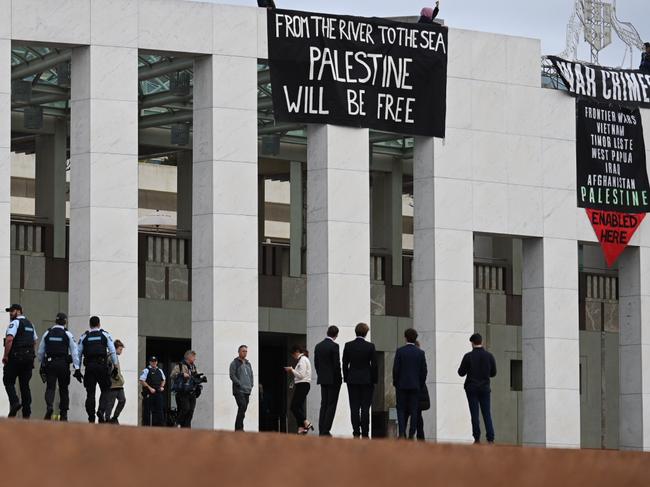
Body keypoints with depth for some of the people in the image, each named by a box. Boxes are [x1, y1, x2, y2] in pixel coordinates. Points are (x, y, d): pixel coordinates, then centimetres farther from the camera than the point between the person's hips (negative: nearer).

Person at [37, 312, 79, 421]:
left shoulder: (47, 334, 5)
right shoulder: (67, 334, -2)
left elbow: (40, 352, 10)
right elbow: (74, 351, -4)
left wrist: (42, 364, 23)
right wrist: (76, 367, -2)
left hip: (50, 363, 1)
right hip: (63, 363, -1)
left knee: (50, 387, -2)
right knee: (63, 389, 9)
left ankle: (49, 406, -29)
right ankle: (63, 415, 11)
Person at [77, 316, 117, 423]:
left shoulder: (84, 336, 13)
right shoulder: (105, 335, 8)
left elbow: (78, 353, 9)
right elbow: (112, 351, 1)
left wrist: (77, 369, 11)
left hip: (89, 366, 2)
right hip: (102, 365, -1)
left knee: (90, 393, 5)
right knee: (105, 390, 8)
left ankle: (91, 418, 1)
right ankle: (101, 411, -15)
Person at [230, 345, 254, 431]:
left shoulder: (248, 364, 19)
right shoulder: (234, 363, -2)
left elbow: (251, 375, 24)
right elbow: (232, 376, -10)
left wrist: (251, 385, 9)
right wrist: (240, 384, -15)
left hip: (247, 391, 7)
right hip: (239, 390, -7)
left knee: (243, 410, 5)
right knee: (242, 408, -19)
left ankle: (238, 428, 10)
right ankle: (239, 428, -20)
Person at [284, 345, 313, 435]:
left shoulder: (302, 360, -10)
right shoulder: (303, 359, 21)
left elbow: (301, 375, -17)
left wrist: (292, 370, -6)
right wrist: (292, 371, 10)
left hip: (302, 385, -10)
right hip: (302, 385, 10)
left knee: (294, 407, -12)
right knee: (299, 407, 6)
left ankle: (306, 423, -15)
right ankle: (301, 428, 3)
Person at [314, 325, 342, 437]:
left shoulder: (318, 346, 8)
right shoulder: (334, 346, -13)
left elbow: (316, 364, 11)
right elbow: (337, 364, -14)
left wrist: (321, 375, 17)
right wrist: (339, 379, -5)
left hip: (322, 380, 6)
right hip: (333, 380, -6)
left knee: (324, 405, 10)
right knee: (331, 405, -3)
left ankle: (321, 430, 7)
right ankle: (326, 431, -9)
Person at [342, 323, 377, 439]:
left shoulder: (348, 346, -2)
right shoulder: (370, 346, -7)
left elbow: (345, 364, 1)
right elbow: (374, 365, -4)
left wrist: (346, 378, 9)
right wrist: (374, 380, 5)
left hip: (352, 380, 1)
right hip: (366, 380, -1)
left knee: (354, 408, 3)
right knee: (365, 407, 1)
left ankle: (356, 433, 0)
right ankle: (365, 433, -2)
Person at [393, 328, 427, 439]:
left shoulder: (400, 351, -5)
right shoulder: (420, 353, 0)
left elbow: (396, 369, -6)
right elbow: (424, 371, 1)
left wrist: (395, 383, 5)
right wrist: (421, 385, 12)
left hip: (402, 385, -1)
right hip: (415, 386, 1)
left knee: (401, 410, 4)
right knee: (414, 411, 4)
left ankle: (402, 433, -10)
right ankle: (411, 435, 1)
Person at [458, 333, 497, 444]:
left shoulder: (468, 356, -9)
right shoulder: (489, 356, -1)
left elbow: (461, 372, -5)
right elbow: (493, 373, 6)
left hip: (472, 388, -2)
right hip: (485, 388, 2)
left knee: (474, 414, 2)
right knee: (487, 413, 4)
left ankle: (477, 438, 0)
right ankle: (490, 438, -5)